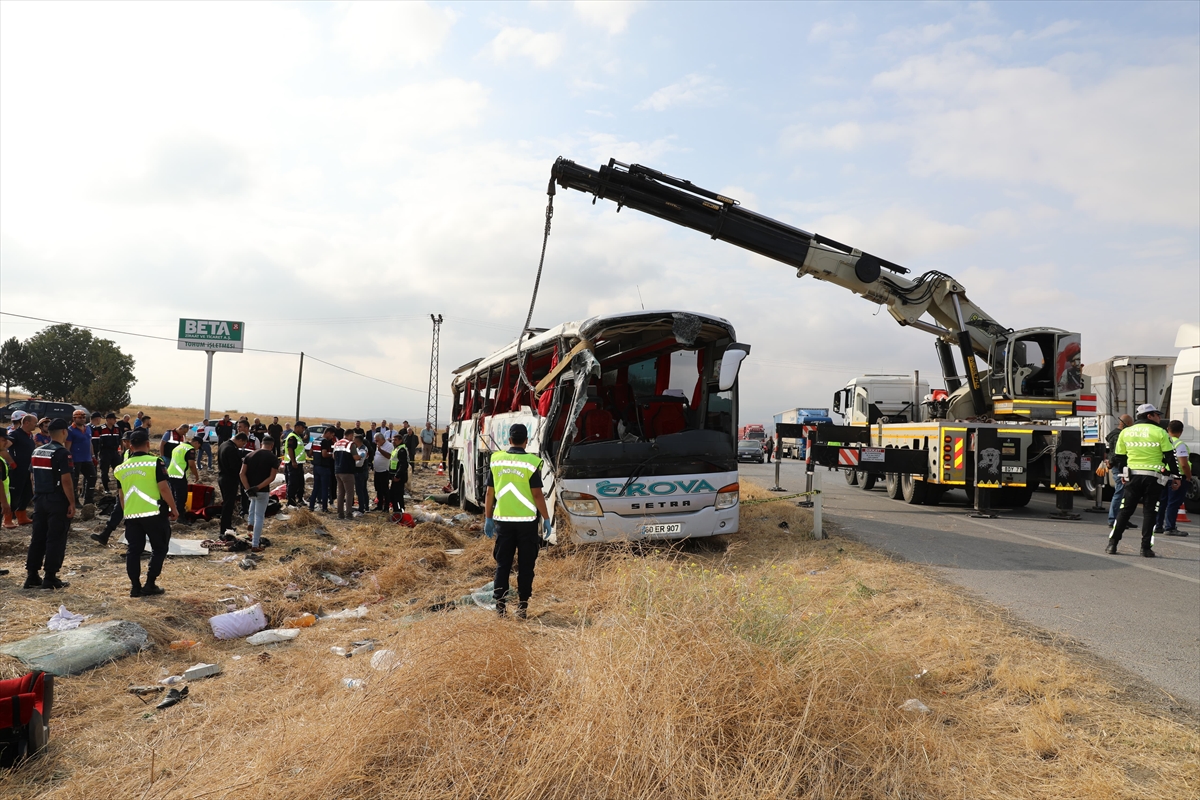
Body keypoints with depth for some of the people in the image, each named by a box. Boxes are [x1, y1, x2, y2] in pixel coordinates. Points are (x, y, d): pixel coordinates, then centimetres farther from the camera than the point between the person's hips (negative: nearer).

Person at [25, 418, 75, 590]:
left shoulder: (37, 452, 10)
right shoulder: (62, 453, -14)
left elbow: (33, 477, 15)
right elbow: (66, 480, -18)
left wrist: (37, 496, 22)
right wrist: (72, 503, -13)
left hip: (40, 500, 7)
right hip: (58, 502, -7)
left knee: (37, 538, 11)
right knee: (55, 539, -1)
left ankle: (32, 576, 14)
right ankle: (50, 577, 2)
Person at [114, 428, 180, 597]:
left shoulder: (122, 468, 9)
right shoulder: (154, 462, -8)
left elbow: (122, 495, 17)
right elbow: (164, 488, -13)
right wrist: (174, 508, -4)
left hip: (132, 514, 5)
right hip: (154, 513, -5)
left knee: (134, 550, 10)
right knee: (159, 548, 6)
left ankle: (135, 586, 11)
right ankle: (150, 585, 3)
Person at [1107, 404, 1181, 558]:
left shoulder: (1125, 432, 7)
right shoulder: (1160, 433, -4)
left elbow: (1119, 456, 12)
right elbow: (1170, 457, -3)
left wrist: (1122, 476, 23)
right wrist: (1176, 476, 5)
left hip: (1133, 476, 3)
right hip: (1153, 477, -3)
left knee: (1125, 510, 8)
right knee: (1149, 512, 3)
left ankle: (1112, 544, 4)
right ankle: (1146, 548, 2)